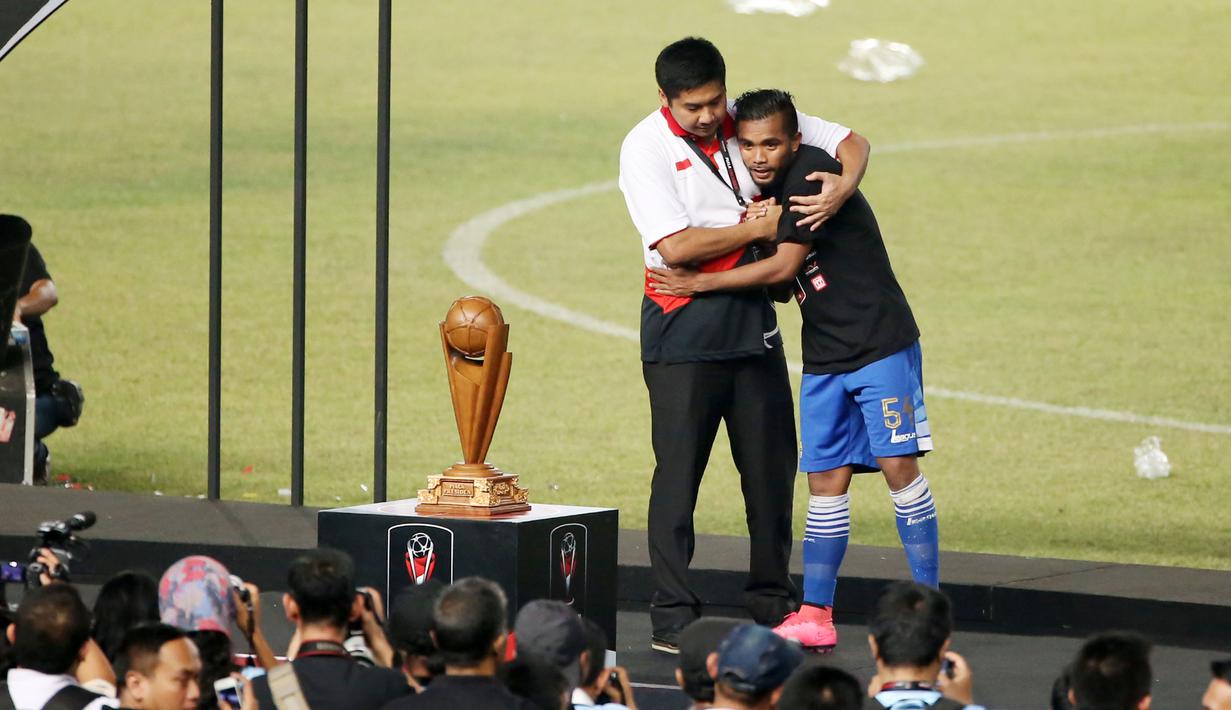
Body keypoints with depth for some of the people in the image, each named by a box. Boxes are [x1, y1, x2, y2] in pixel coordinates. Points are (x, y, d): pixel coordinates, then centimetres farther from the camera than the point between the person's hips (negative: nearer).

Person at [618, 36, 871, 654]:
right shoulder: (645, 148, -10)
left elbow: (850, 141, 10)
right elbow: (675, 245, -19)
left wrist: (842, 188, -11)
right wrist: (757, 227, -13)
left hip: (752, 320, 5)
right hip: (683, 327, -5)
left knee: (772, 465, 9)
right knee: (678, 471, -6)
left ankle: (772, 603, 20)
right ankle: (671, 619, -3)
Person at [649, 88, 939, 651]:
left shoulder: (813, 173, -16)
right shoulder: (767, 189, 10)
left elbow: (783, 266, -16)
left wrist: (701, 282, -9)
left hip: (881, 344, -8)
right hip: (823, 356, 8)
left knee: (899, 466, -9)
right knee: (826, 482, 5)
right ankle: (814, 617, 7)